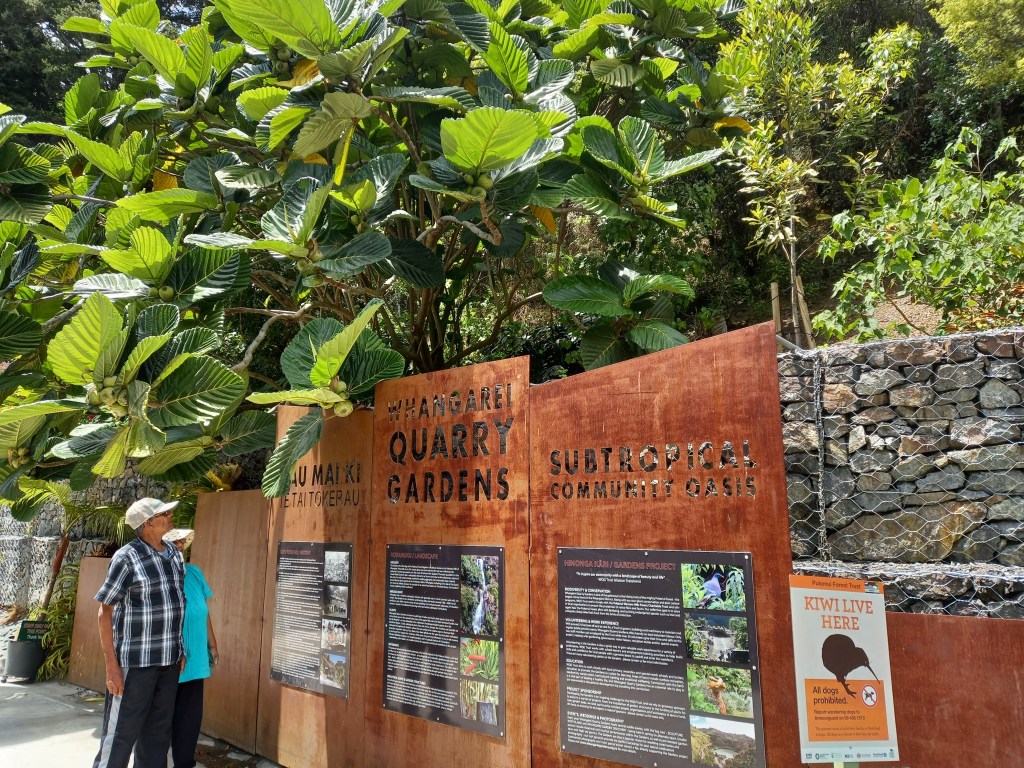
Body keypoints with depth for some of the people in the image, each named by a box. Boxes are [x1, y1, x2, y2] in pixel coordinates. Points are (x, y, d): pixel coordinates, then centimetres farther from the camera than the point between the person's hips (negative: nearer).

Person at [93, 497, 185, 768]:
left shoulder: (175, 555, 6)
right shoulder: (126, 558, -13)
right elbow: (105, 611, -10)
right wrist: (111, 665, -14)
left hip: (169, 660, 6)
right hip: (135, 661, -6)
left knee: (158, 730, 14)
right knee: (122, 731, 4)